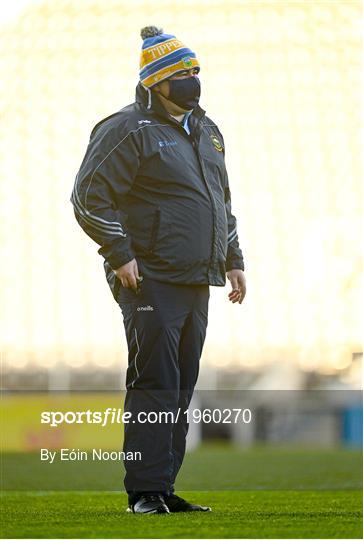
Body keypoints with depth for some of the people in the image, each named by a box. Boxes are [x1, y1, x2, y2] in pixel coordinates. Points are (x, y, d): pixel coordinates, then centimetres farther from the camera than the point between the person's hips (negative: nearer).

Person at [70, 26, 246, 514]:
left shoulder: (206, 132, 18)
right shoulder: (129, 130, -8)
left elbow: (222, 202, 29)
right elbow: (89, 196, -11)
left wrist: (233, 260, 22)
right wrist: (120, 254, -16)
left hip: (196, 283, 8)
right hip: (152, 282, -8)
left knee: (182, 388, 9)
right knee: (155, 385, -10)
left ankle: (164, 490, 14)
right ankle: (146, 492, -7)